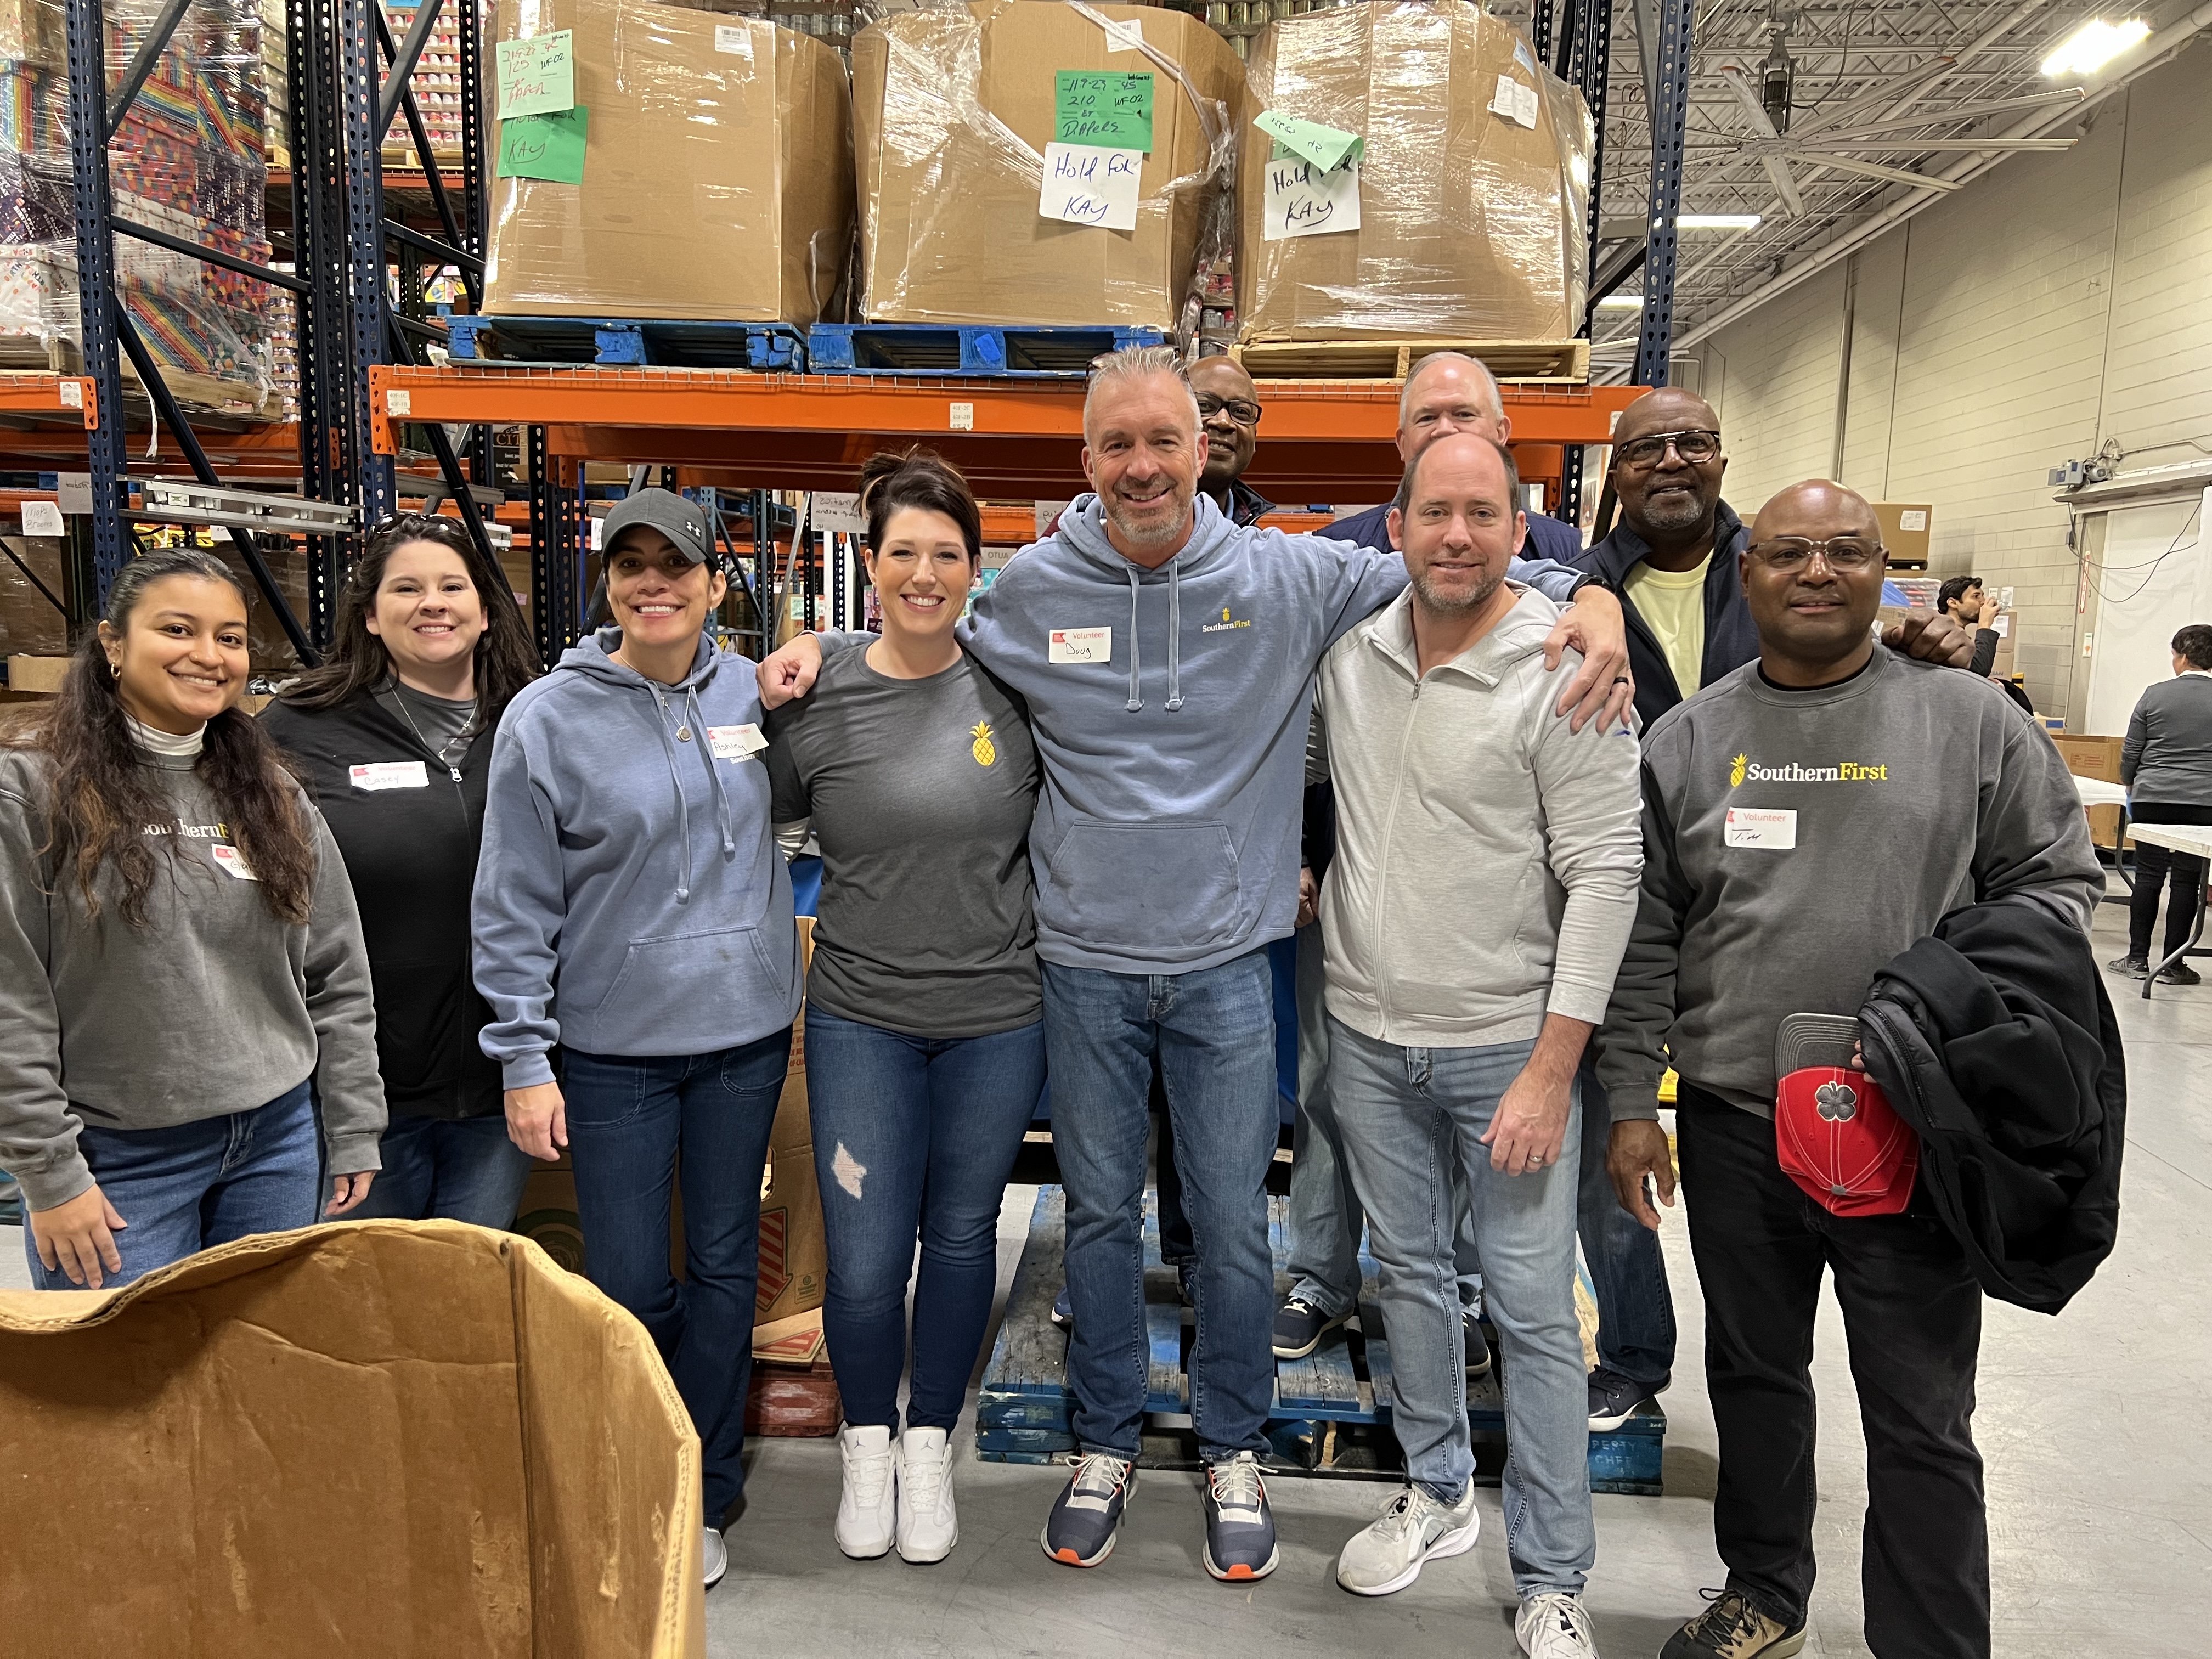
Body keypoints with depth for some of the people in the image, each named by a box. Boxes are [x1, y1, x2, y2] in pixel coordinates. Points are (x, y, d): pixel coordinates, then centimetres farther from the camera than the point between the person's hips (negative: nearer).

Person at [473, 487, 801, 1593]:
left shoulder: (755, 693, 1)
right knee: (630, 1288, 5)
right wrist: (524, 1060, -8)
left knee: (724, 1266, 13)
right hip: (613, 1046, -2)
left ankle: (704, 1494, 31)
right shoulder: (548, 717, -7)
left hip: (746, 1030, 3)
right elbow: (514, 908, -6)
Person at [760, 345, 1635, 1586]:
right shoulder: (1030, 592, -1)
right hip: (1087, 960, 1)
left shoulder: (1292, 579, -5)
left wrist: (1588, 605, -13)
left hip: (1228, 962, -1)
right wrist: (820, 649, 1)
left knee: (1235, 1223, 10)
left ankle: (1236, 1452, 33)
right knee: (1101, 1212, 15)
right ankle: (1107, 1441, 36)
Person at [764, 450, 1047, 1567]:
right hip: (861, 1018, 0)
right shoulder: (819, 702, -4)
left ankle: (929, 1446, 37)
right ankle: (865, 1445, 32)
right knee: (864, 1260, 3)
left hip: (996, 1019, 1)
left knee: (962, 1237, 14)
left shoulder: (1014, 690, -3)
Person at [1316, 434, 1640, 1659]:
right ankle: (1436, 1492, 38)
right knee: (1410, 1273, 18)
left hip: (1506, 1044, -4)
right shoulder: (1348, 652, 1)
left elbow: (1605, 874, -15)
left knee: (1533, 1312, 3)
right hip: (1368, 1034, 5)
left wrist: (1553, 1066, -17)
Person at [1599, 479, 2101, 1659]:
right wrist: (1631, 1101, 2)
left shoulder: (1970, 720, 1)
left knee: (1922, 1421, 5)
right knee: (1755, 1377, 18)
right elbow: (1645, 939, 5)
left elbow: (2056, 881, 4)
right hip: (1732, 1122, 3)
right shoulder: (1687, 739, 5)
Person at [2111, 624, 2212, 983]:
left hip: (2152, 798, 0)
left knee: (2148, 875, 6)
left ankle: (2137, 958, 8)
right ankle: (2172, 964, 7)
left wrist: (2130, 784, 22)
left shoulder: (2155, 695, 0)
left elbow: (2131, 751, 5)